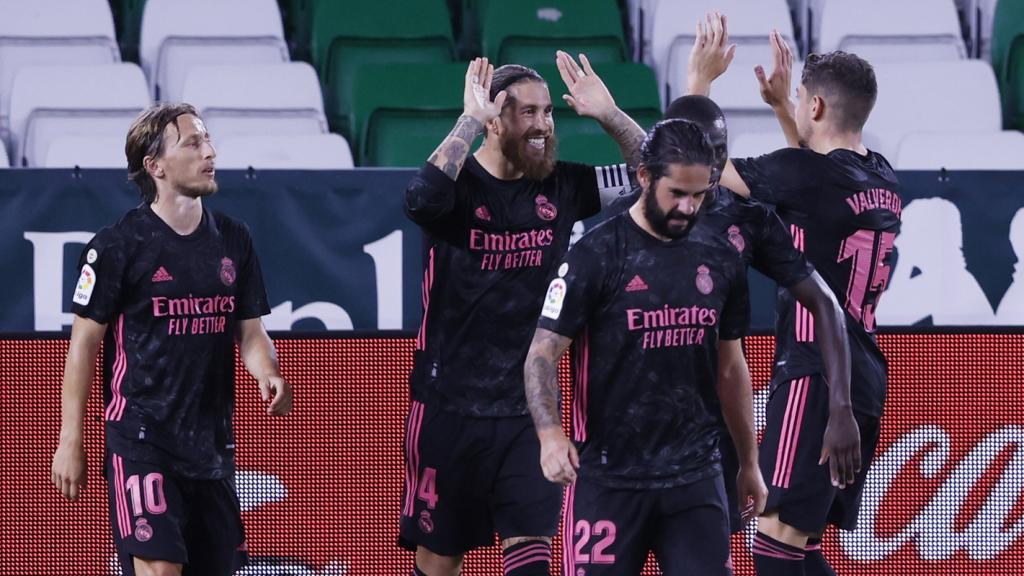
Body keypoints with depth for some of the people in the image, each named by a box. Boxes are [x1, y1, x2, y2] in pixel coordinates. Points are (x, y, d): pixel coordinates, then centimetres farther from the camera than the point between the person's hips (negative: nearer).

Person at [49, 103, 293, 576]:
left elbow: (250, 330, 15)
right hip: (141, 442, -6)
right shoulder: (118, 246, -6)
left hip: (212, 443, 6)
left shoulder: (233, 240, 10)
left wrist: (268, 375, -8)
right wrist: (70, 442, -6)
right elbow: (83, 344, -3)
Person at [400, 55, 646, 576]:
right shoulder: (459, 185, -10)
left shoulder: (561, 187, 3)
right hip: (450, 405, -3)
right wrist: (469, 122, -30)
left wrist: (609, 116, -10)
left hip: (527, 407, 3)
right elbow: (421, 201, -34)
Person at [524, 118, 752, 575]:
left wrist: (750, 461, 20)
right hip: (610, 475, -4)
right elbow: (543, 353, -8)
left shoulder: (721, 260, 8)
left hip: (695, 474, 4)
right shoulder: (596, 255, -6)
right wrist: (550, 433, -25)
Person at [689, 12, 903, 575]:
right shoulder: (882, 180, 11)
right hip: (865, 379, 9)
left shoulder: (803, 173, -14)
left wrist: (699, 80, 8)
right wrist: (780, 104, 40)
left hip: (815, 377, -9)